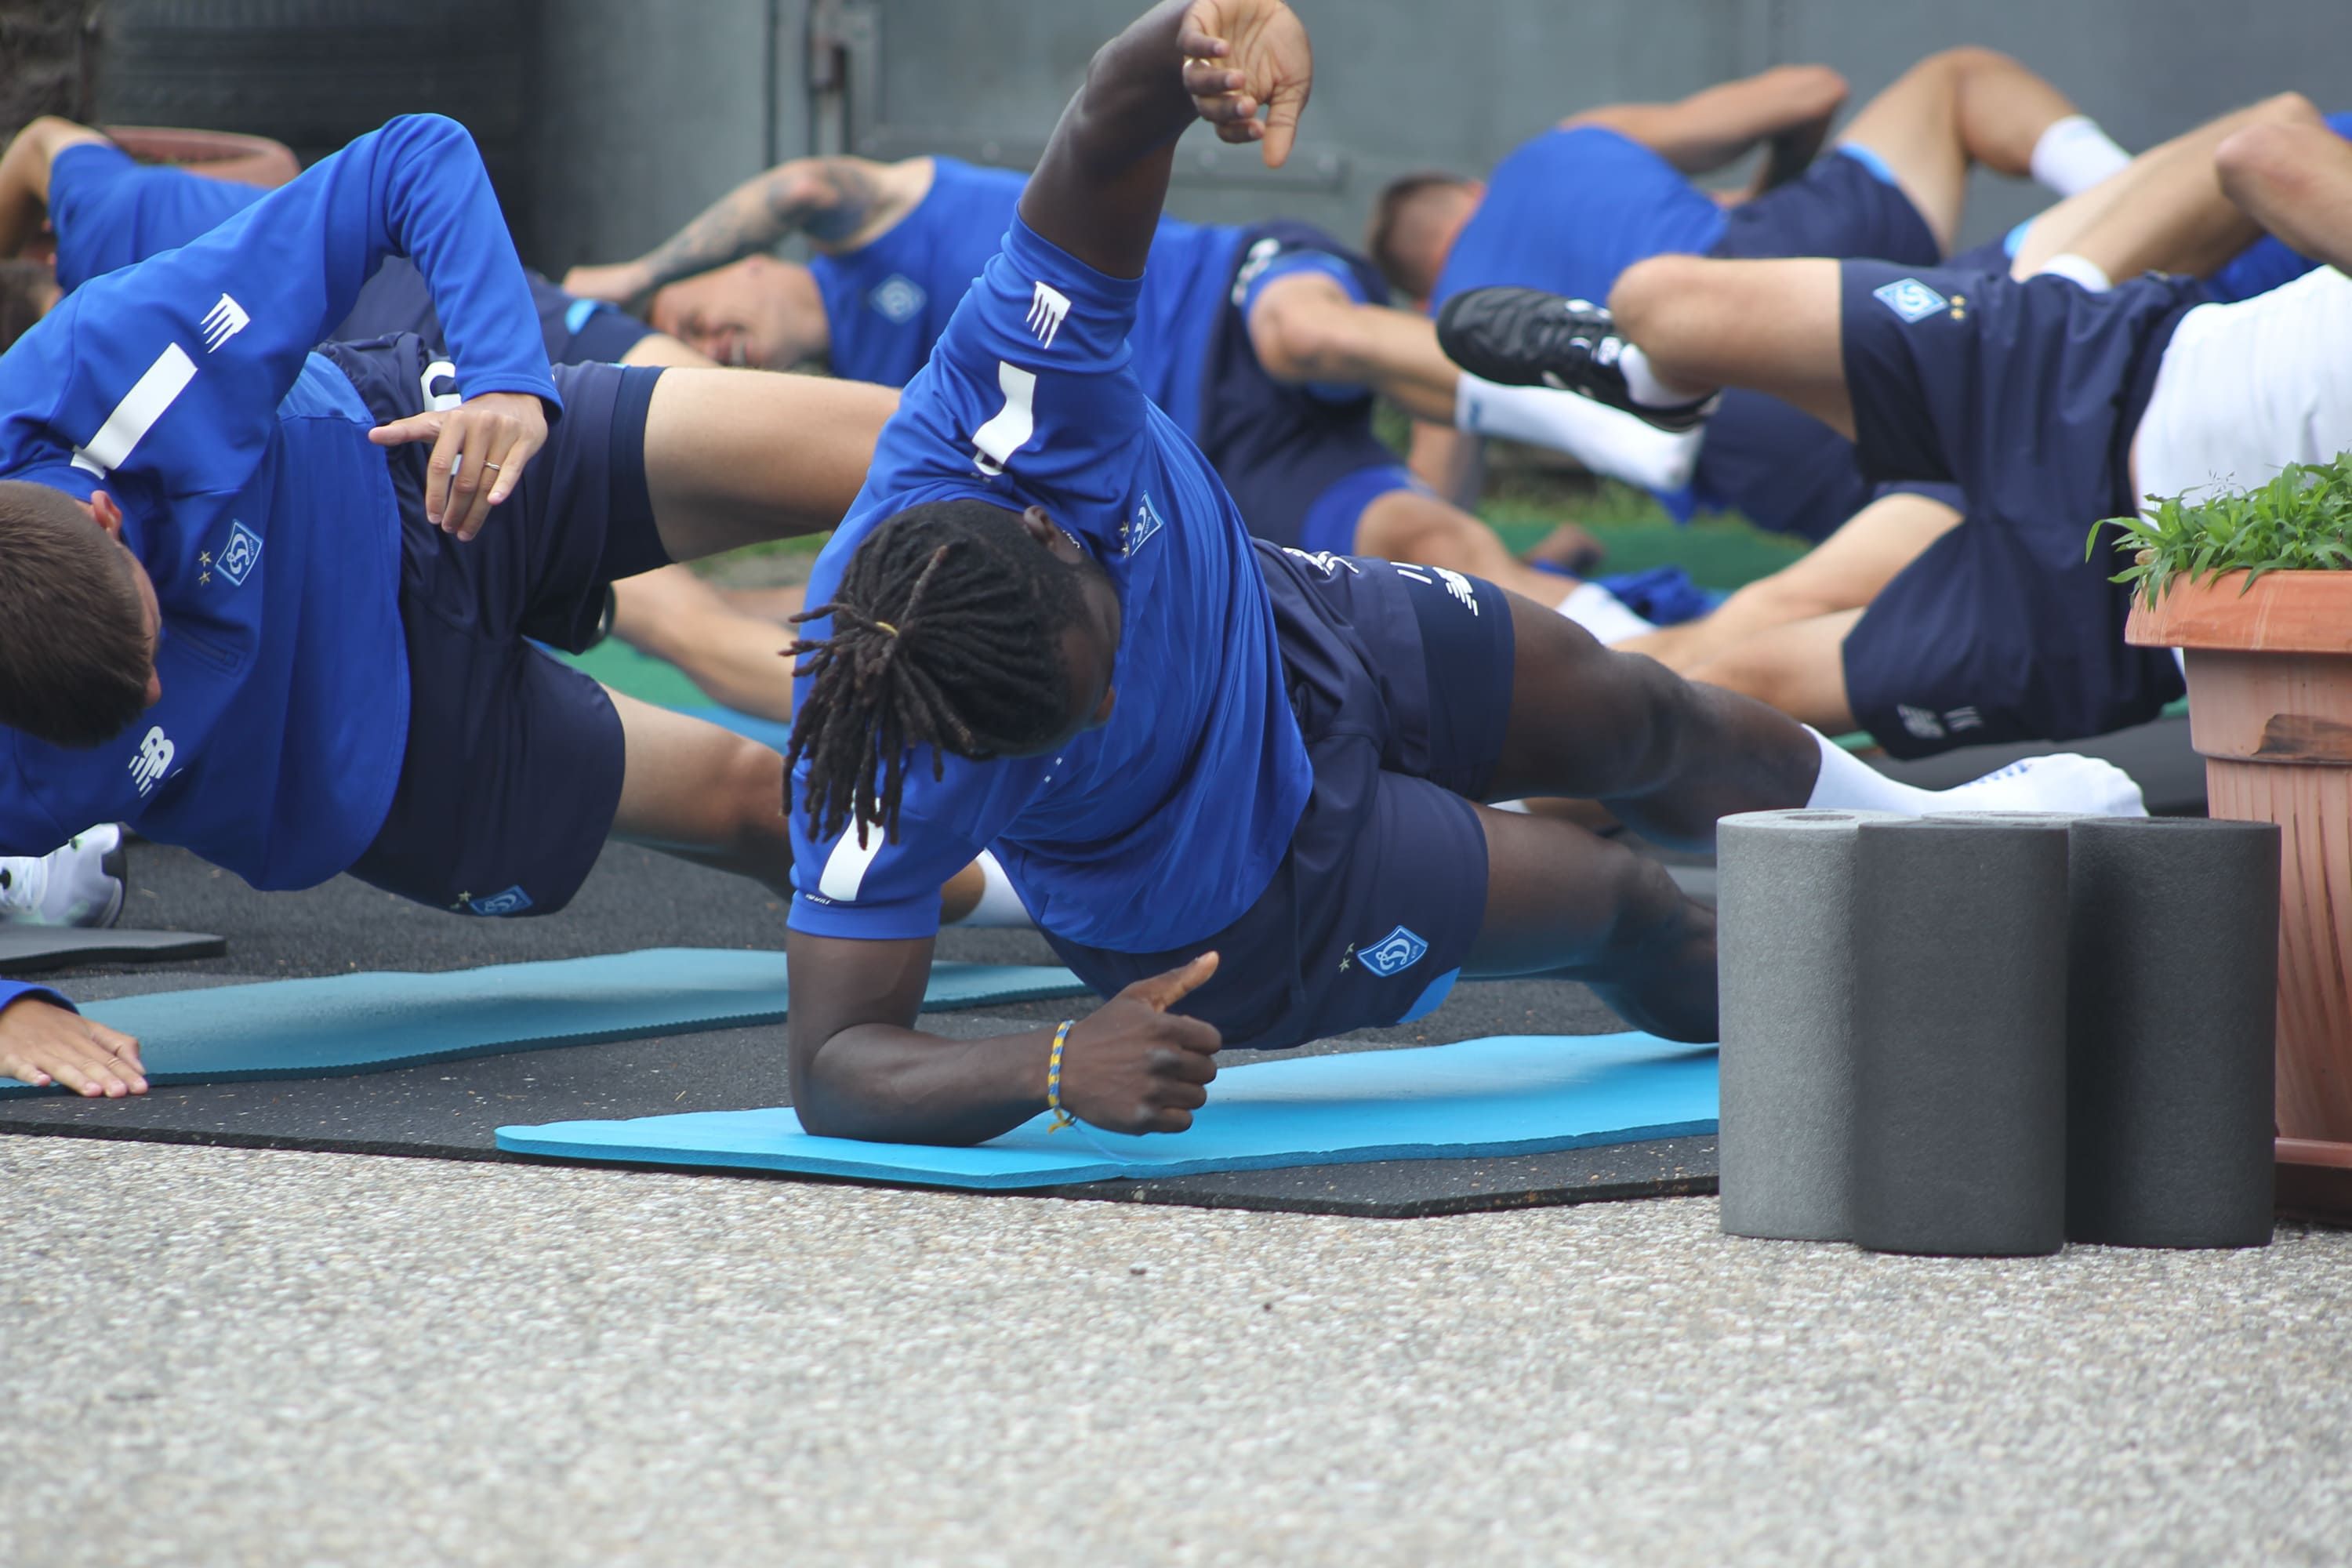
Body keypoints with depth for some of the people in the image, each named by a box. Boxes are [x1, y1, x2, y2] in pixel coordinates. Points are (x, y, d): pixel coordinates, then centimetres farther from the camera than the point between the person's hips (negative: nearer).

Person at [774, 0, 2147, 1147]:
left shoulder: (1015, 391, -41)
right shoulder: (885, 779, -46)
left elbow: (1118, 117, -45)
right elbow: (836, 1068, -42)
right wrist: (1053, 1066, -60)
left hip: (1291, 633, 4)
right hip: (1248, 911, -4)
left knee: (1641, 723, 27)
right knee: (1637, 920, 13)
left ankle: (1918, 823, 62)